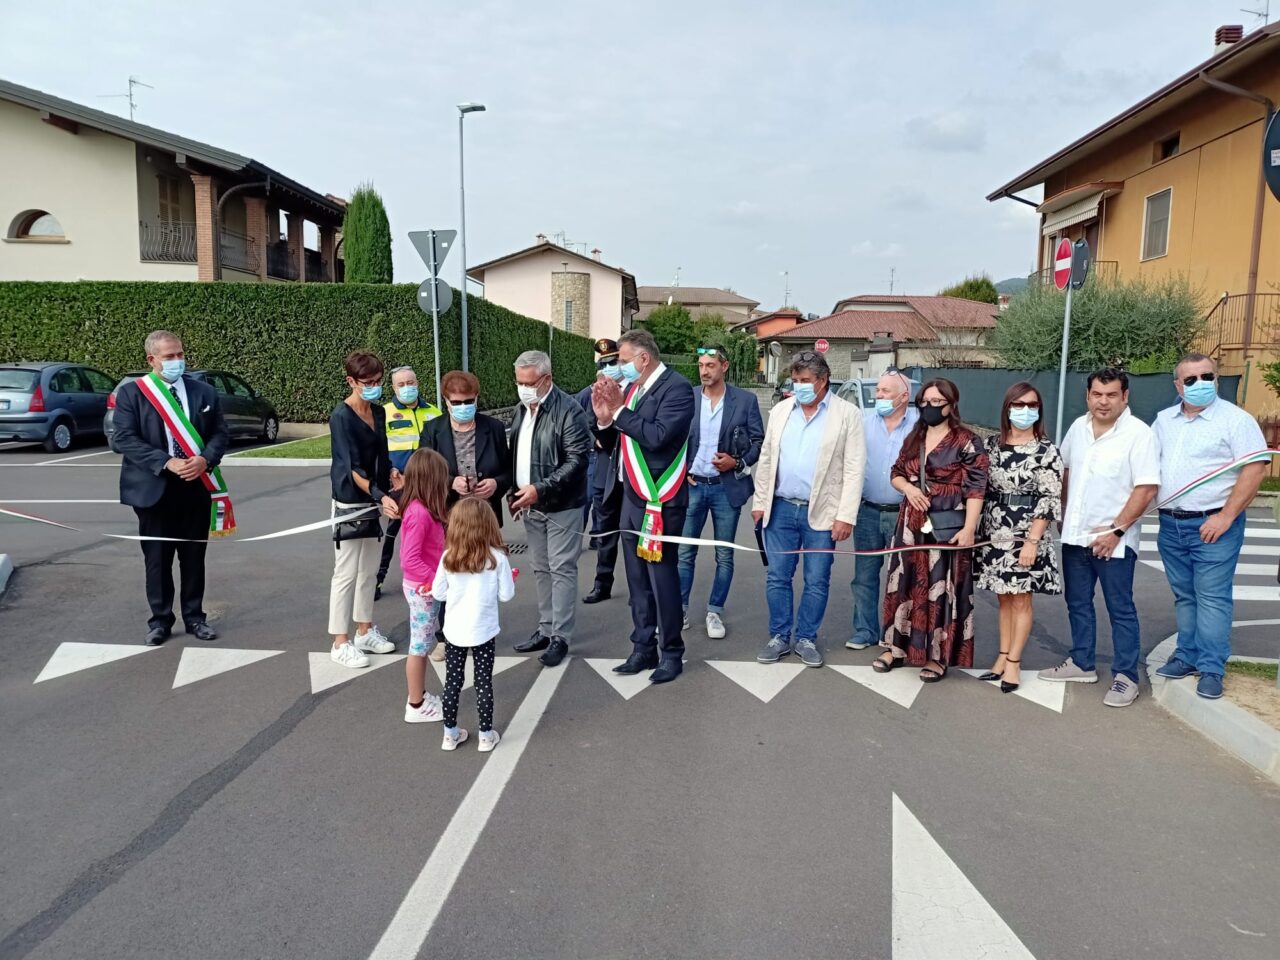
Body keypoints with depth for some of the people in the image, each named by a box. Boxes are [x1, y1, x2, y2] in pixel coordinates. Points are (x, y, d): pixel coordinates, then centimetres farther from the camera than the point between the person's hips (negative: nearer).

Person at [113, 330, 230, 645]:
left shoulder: (204, 392, 6)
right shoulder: (131, 393, -2)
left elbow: (220, 433, 5)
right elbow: (124, 438, -10)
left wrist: (205, 459, -15)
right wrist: (167, 462, -20)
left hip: (196, 487, 2)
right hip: (154, 488, -2)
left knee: (194, 557, 11)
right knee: (157, 559, 7)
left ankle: (194, 617, 22)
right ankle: (160, 620, 20)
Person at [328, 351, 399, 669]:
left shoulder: (379, 413, 6)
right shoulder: (341, 417, -15)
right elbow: (353, 467, -23)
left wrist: (386, 492, 8)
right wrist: (381, 496, -33)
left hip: (374, 500, 7)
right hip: (350, 502, -7)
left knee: (369, 570, 15)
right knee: (346, 573, -2)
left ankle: (365, 630, 27)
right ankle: (340, 642, 7)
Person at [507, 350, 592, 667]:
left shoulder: (568, 411, -16)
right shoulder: (522, 409, 9)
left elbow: (577, 460, -22)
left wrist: (540, 489, -26)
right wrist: (515, 492, 6)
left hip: (561, 505, -8)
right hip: (530, 505, 8)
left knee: (562, 570, -1)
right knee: (540, 568, 15)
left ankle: (561, 637, 7)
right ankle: (545, 629, 26)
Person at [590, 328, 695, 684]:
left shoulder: (676, 388, -10)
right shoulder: (631, 388, 11)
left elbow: (658, 436, -25)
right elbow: (611, 444, 13)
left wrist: (619, 411, -16)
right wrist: (604, 418, -5)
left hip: (658, 500, -8)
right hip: (630, 497, 8)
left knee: (661, 576, 0)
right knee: (638, 580, 14)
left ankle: (672, 652, 15)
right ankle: (643, 648, 26)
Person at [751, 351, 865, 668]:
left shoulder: (847, 414, -3)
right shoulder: (780, 410, 8)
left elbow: (854, 469, -7)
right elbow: (766, 459, 12)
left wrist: (846, 516, -12)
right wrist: (759, 502, 7)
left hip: (822, 512, -3)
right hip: (781, 509, 3)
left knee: (816, 582, 6)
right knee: (777, 578, 8)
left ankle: (806, 638, 21)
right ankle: (780, 636, 22)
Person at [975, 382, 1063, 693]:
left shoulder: (1047, 450, -6)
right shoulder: (992, 444, 6)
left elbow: (1049, 500, -9)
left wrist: (1032, 540, -16)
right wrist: (976, 527, 7)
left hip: (1027, 533, -4)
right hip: (994, 531, 4)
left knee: (1021, 599, 3)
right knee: (1003, 597, 12)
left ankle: (1014, 662, 11)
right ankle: (1003, 657, 20)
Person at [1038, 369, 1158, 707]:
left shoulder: (1138, 433, -13)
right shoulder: (1078, 427, 6)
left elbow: (1147, 488, -17)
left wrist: (1116, 530, -19)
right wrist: (1063, 514, 11)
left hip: (1114, 541, -6)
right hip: (1075, 536, 6)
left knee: (1121, 610, 4)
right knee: (1077, 603, 16)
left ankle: (1125, 676, 15)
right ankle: (1082, 663, 31)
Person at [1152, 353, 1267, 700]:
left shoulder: (1235, 419, -7)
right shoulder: (1164, 420, 11)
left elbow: (1255, 469, -12)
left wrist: (1226, 517, -17)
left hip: (1213, 525, -5)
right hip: (1170, 524, 6)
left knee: (1212, 597, -3)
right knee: (1184, 596, 13)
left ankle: (1211, 669, 3)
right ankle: (1187, 657, 23)